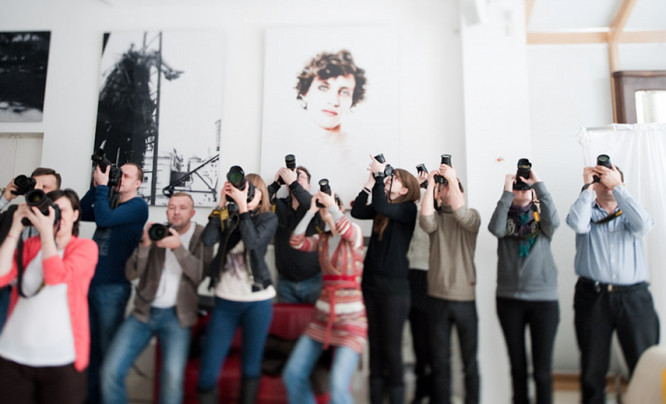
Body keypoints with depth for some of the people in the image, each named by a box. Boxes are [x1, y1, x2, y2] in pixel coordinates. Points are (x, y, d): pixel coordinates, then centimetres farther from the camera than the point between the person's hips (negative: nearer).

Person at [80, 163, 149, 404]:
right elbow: (81, 213, 10)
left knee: (107, 348, 3)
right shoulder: (109, 202, 16)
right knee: (90, 346, 16)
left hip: (112, 287, -7)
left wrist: (102, 186, -11)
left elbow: (105, 219, -20)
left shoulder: (138, 206, -8)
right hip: (91, 282, 7)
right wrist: (96, 186, 3)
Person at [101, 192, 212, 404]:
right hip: (145, 311, 3)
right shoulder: (156, 232, 7)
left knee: (173, 377, -19)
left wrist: (178, 247, -22)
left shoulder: (202, 236, 2)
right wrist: (145, 244, -14)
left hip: (176, 315, -2)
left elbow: (200, 275, -11)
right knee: (110, 370, -7)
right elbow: (131, 273, 2)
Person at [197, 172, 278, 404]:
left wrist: (242, 206, -18)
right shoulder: (228, 217, 8)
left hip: (257, 302, -2)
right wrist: (222, 204, -7)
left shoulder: (269, 218, 1)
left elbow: (252, 241, -17)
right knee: (208, 369, 1)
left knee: (251, 366, 10)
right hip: (225, 301, 2)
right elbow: (208, 240, -8)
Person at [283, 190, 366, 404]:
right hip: (323, 315, 6)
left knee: (338, 385, -19)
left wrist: (332, 206, -18)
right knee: (293, 374, 4)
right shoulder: (322, 239, 11)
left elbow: (346, 230, -27)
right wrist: (310, 211, -4)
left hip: (350, 318, -6)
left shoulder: (355, 233, -3)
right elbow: (296, 242, -5)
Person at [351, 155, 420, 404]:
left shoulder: (408, 209, -7)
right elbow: (357, 212, -3)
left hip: (394, 288, -6)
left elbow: (381, 206, -23)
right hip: (371, 283, 6)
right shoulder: (382, 208, 11)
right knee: (375, 347, 12)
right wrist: (371, 181, -3)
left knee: (391, 349, -1)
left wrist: (379, 174, -14)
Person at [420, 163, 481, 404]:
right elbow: (426, 221, -15)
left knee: (469, 360, 8)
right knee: (439, 360, 10)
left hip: (465, 297, -1)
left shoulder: (472, 215, 4)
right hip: (437, 297, 1)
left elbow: (460, 214, -19)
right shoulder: (436, 217, 8)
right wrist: (430, 184, -11)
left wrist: (452, 178, -14)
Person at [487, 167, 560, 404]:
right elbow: (495, 228, -16)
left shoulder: (541, 220, 6)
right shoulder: (506, 220, 7)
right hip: (509, 298, 1)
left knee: (542, 369, 0)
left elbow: (553, 221, -16)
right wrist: (506, 191, -13)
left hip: (544, 298, -1)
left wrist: (539, 184, -14)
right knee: (517, 366, 10)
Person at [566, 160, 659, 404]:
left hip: (634, 297, 1)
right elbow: (577, 223, -13)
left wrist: (616, 187, -9)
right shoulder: (588, 212, 10)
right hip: (593, 297, 0)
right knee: (592, 367, 7)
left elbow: (644, 224, -11)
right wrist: (588, 186, -6)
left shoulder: (630, 214, 13)